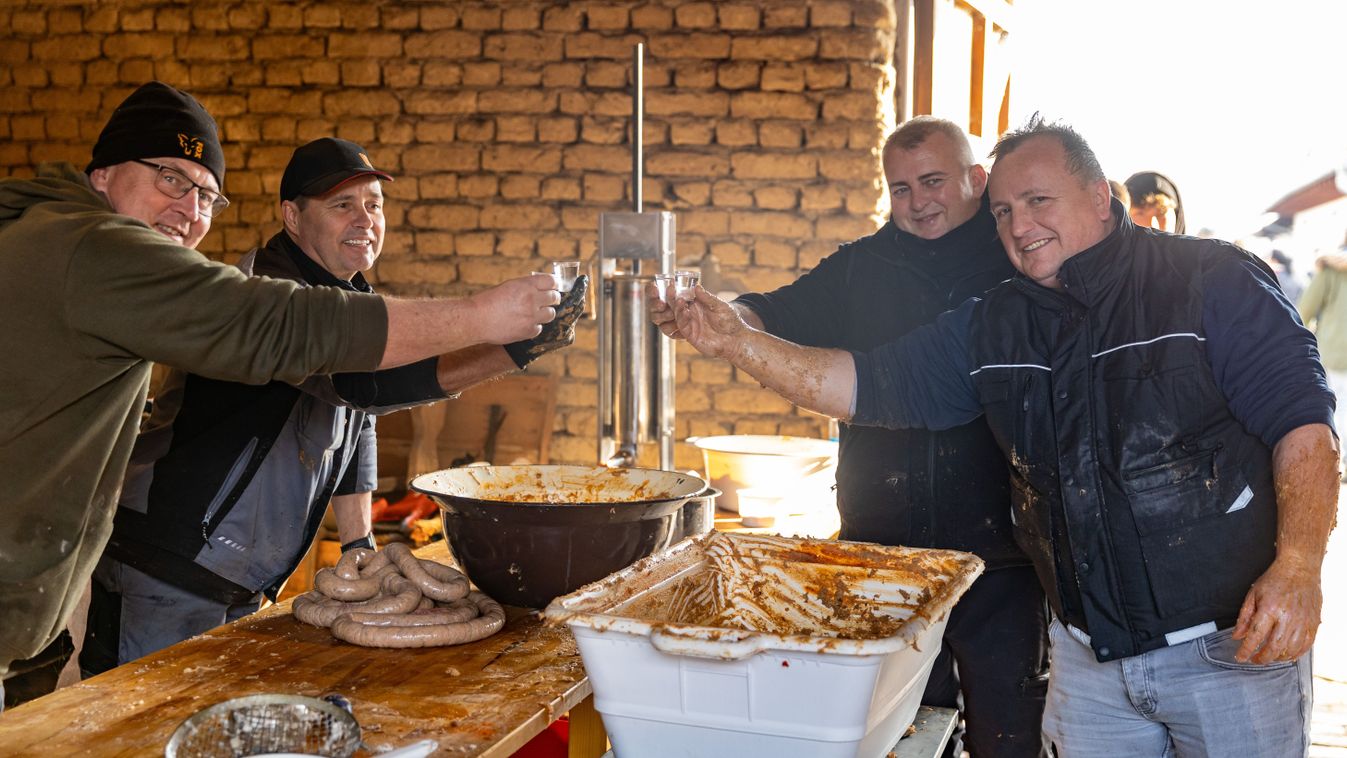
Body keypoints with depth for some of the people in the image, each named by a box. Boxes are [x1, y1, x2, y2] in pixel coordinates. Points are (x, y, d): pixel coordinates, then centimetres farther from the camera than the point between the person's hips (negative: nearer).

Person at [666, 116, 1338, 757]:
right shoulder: (992, 327, 7)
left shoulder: (1211, 281, -7)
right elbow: (862, 385, 5)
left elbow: (1301, 417, -12)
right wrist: (736, 341, -7)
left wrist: (1297, 566, -25)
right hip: (1087, 655, 4)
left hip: (1232, 641, -4)